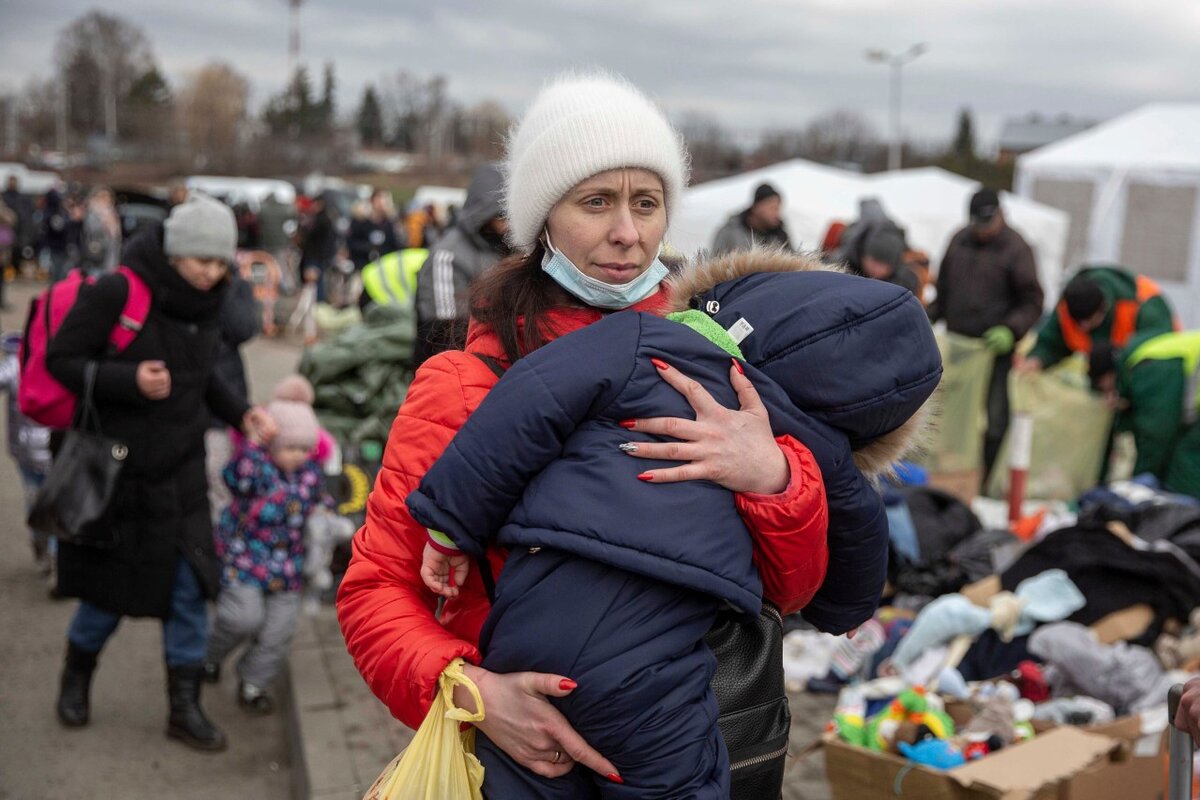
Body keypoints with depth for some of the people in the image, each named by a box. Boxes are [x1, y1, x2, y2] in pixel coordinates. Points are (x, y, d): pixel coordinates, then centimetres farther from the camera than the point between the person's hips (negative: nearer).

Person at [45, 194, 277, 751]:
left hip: (180, 472, 5)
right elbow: (61, 359, -13)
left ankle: (185, 709, 19)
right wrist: (130, 380, -27)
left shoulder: (206, 302, 1)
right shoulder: (116, 293, -19)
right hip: (115, 469, -5)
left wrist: (240, 414, -1)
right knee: (110, 588, 12)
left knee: (189, 588, 4)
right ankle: (76, 678, 42)